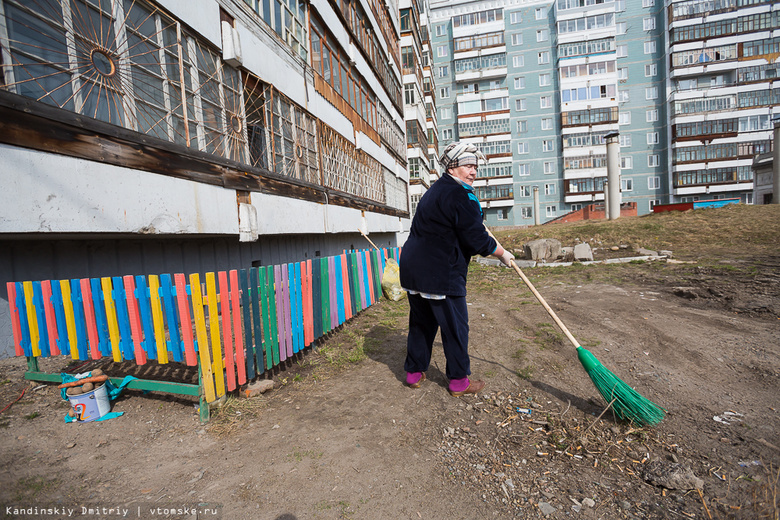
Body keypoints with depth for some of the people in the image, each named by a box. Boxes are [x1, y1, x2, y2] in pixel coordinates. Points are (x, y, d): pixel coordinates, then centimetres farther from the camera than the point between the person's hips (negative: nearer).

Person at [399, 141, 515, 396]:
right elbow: (475, 238, -13)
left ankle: (414, 372, 30)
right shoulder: (459, 195, -13)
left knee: (421, 322, 19)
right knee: (455, 326, 5)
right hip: (441, 273, -10)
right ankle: (459, 381, 19)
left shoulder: (434, 191, 19)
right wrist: (502, 253, 1)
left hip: (413, 267, 10)